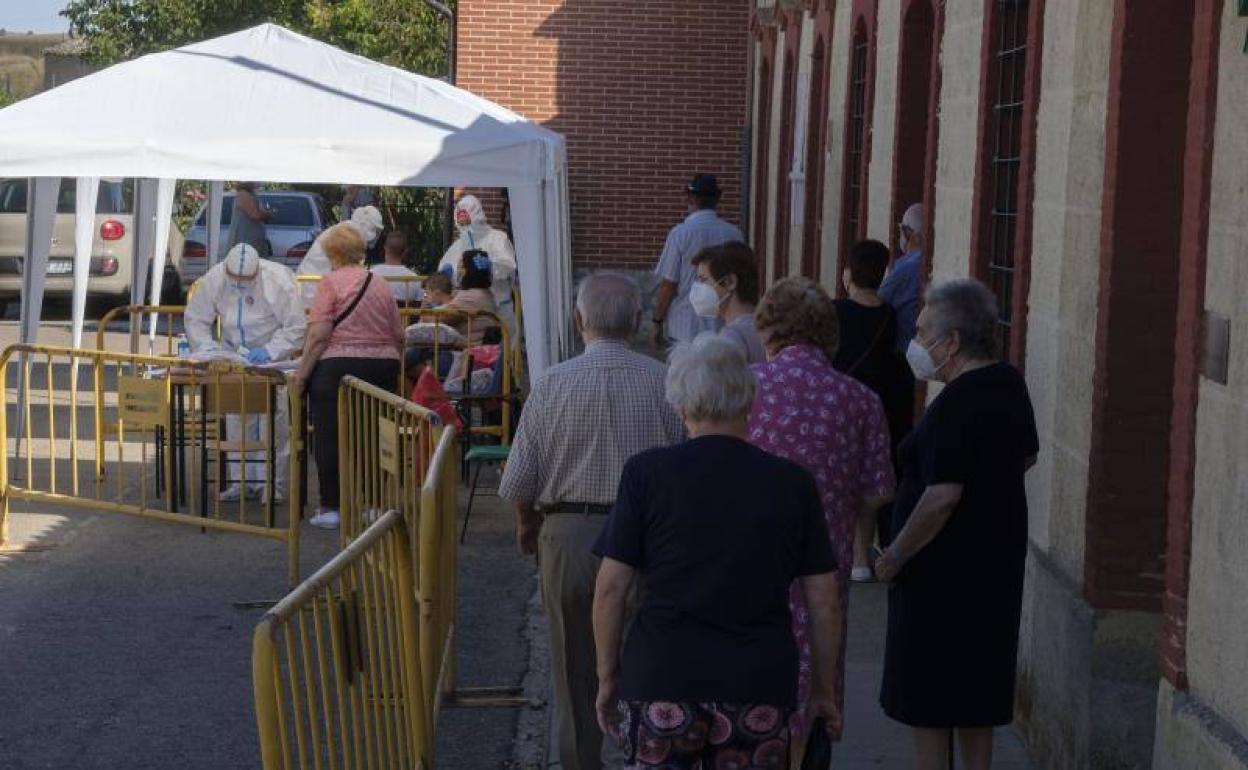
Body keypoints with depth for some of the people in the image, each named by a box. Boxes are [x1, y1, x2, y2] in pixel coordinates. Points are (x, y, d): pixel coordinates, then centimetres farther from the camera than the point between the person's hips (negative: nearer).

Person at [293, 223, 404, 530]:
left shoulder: (331, 282, -6)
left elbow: (319, 335, -13)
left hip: (338, 367, -5)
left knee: (331, 438, 2)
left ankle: (331, 507, 4)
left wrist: (302, 373, -7)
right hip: (382, 368, 5)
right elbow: (399, 337, 11)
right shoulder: (382, 286, 10)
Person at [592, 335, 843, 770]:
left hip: (661, 680, -1)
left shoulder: (646, 473, -1)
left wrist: (607, 677, 10)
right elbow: (824, 603, 5)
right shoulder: (793, 483, 3)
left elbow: (610, 589, -1)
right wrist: (824, 690, 15)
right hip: (760, 685, 1)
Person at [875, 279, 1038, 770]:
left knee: (928, 701, 2)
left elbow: (943, 496, -28)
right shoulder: (1010, 385, 5)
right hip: (997, 561, 9)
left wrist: (895, 556, -18)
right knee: (978, 695, 18)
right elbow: (1027, 457, 20)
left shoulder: (955, 404, -23)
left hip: (944, 569, -9)